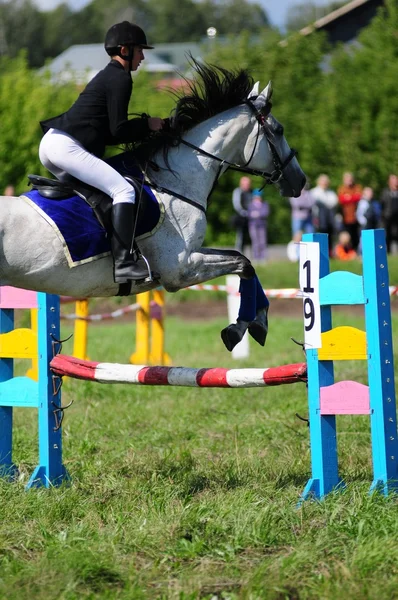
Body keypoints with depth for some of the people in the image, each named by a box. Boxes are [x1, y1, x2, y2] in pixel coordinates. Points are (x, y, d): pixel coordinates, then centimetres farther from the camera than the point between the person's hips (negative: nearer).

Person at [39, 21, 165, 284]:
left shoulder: (108, 76, 26)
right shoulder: (121, 78, -4)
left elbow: (107, 129, 25)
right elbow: (118, 131, -10)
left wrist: (143, 127, 19)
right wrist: (148, 125, 4)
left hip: (50, 143, 11)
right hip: (66, 146, -11)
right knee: (124, 191, -17)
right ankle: (124, 262, -27)